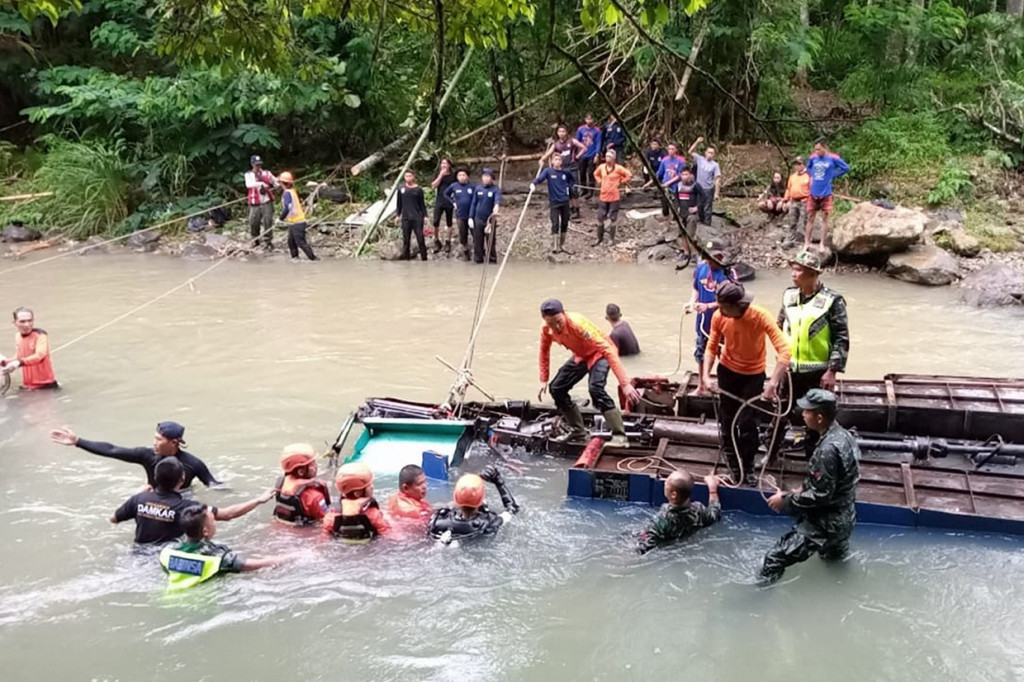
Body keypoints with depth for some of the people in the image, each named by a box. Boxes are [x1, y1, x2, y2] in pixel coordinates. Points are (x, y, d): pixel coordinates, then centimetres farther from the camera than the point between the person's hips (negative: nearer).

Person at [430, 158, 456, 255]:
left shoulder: (453, 176, 1)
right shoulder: (438, 175, 6)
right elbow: (434, 185, -6)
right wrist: (441, 175, -12)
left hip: (449, 202, -1)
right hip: (439, 202, 1)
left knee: (449, 223, 7)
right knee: (436, 222, -7)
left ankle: (447, 243, 16)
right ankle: (437, 242, 7)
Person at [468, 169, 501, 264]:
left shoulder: (496, 189, -6)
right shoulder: (478, 188, 4)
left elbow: (498, 199, -26)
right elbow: (474, 203, 8)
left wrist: (496, 206, -48)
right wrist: (471, 217, 4)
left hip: (490, 220, -3)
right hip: (478, 219, 3)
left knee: (491, 242, 1)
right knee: (477, 242, 7)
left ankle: (492, 260, 11)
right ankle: (478, 259, 17)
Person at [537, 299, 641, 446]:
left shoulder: (578, 324, -38)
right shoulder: (546, 330, -19)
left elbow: (608, 349, -42)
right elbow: (544, 351, 4)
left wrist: (625, 383, -48)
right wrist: (543, 380, -1)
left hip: (599, 354, -7)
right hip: (580, 356, 7)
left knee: (595, 388, -31)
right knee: (556, 388, 2)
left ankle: (619, 436, -28)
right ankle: (578, 429, 19)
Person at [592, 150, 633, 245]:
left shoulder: (618, 168, -9)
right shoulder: (601, 167, 4)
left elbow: (629, 175, -9)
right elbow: (596, 174, 24)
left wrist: (621, 182, -7)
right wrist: (600, 181, 10)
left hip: (614, 197, -4)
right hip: (603, 196, 4)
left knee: (612, 218, 3)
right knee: (600, 217, 5)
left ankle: (611, 238, 13)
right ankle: (599, 237, 18)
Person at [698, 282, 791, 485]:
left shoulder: (761, 317, -29)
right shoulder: (718, 317, -21)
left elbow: (784, 350, -33)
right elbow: (712, 347, -9)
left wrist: (773, 383, -40)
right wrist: (706, 375, -20)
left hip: (753, 374, -2)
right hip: (727, 371, 3)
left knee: (747, 424, -3)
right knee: (727, 420, 13)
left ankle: (747, 468, 18)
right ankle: (733, 466, 34)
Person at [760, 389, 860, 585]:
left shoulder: (828, 449, -29)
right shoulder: (843, 435, 1)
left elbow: (821, 495, -26)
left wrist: (786, 500, -15)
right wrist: (803, 490, 7)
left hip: (826, 523, -10)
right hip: (843, 517, 10)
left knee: (775, 558, -11)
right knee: (834, 558, 37)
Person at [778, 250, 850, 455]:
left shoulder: (832, 300, -13)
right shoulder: (789, 295, 2)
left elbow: (842, 338, -12)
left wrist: (832, 371, -15)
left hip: (817, 373, -4)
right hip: (790, 369, 5)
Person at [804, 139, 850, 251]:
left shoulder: (833, 158, -9)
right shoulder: (813, 157, 0)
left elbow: (845, 168, 0)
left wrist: (833, 175, -3)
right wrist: (812, 175, 5)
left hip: (826, 193, -3)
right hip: (813, 193, 3)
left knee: (824, 218, 4)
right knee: (810, 218, 7)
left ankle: (822, 244, 10)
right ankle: (807, 242, 13)